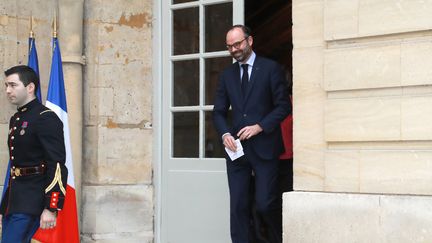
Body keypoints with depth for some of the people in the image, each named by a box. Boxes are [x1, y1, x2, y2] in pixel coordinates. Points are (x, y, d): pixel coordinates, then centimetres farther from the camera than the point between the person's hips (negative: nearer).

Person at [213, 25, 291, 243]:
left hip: (264, 147, -4)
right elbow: (219, 111, 13)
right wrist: (225, 134, -6)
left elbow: (283, 106, -3)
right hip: (237, 148, 4)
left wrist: (259, 126, -14)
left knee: (265, 203, -5)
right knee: (238, 205, 0)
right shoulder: (227, 75, 13)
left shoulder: (271, 69, 0)